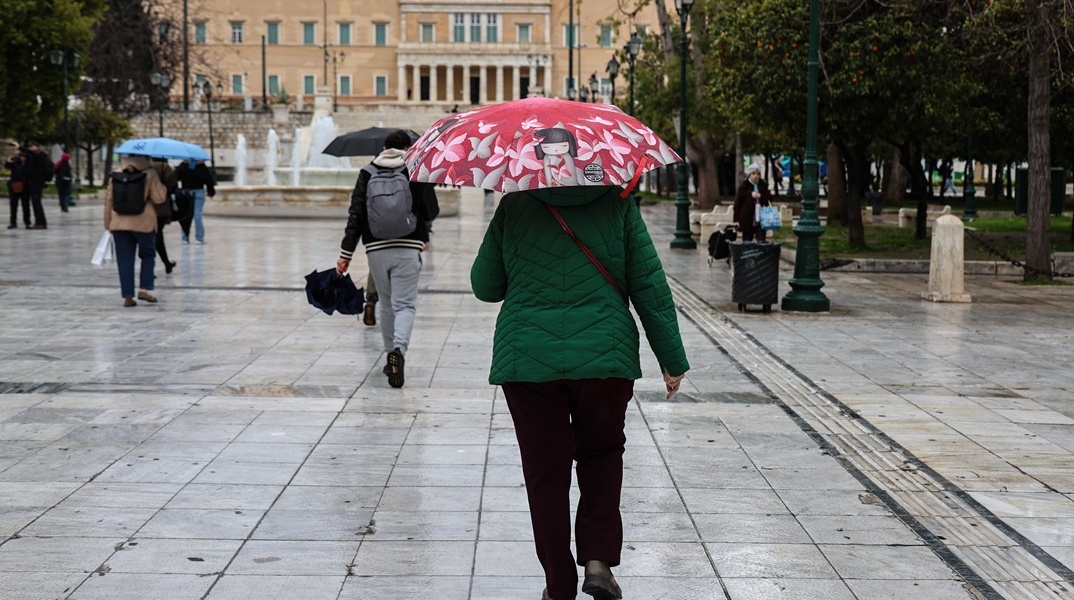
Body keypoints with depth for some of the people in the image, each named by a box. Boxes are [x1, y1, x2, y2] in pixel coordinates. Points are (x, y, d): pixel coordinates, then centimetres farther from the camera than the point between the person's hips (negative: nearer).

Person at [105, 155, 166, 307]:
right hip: (143, 223, -2)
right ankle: (144, 289, 2)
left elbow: (109, 198, 6)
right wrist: (163, 188, 12)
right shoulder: (149, 174, -4)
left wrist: (108, 222, 12)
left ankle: (128, 296, 2)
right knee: (148, 255, 16)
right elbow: (159, 198, -8)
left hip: (119, 224, 2)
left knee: (125, 260, 5)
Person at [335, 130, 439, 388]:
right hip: (408, 248, -2)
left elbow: (355, 215, 1)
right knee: (405, 304, -4)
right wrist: (423, 233, 23)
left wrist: (346, 254, 1)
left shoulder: (367, 173, 7)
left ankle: (391, 356, 23)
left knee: (386, 304, 17)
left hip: (376, 249, 2)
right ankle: (398, 349, -28)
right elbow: (432, 211, 0)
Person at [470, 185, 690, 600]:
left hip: (527, 361, 0)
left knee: (545, 472, 9)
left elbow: (484, 286, 7)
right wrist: (672, 360, 7)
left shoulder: (513, 207, 1)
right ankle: (599, 559, 8)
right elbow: (650, 286, 0)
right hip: (605, 356, 0)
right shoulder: (617, 204, 0)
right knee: (601, 454, 22)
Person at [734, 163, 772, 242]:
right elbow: (737, 203, -2)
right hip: (747, 220, -2)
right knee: (747, 242, 5)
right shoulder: (743, 187, -1)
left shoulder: (763, 185, 10)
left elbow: (769, 199, 9)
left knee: (761, 241, -5)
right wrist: (736, 220, -7)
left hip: (761, 220, 2)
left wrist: (760, 196, -11)